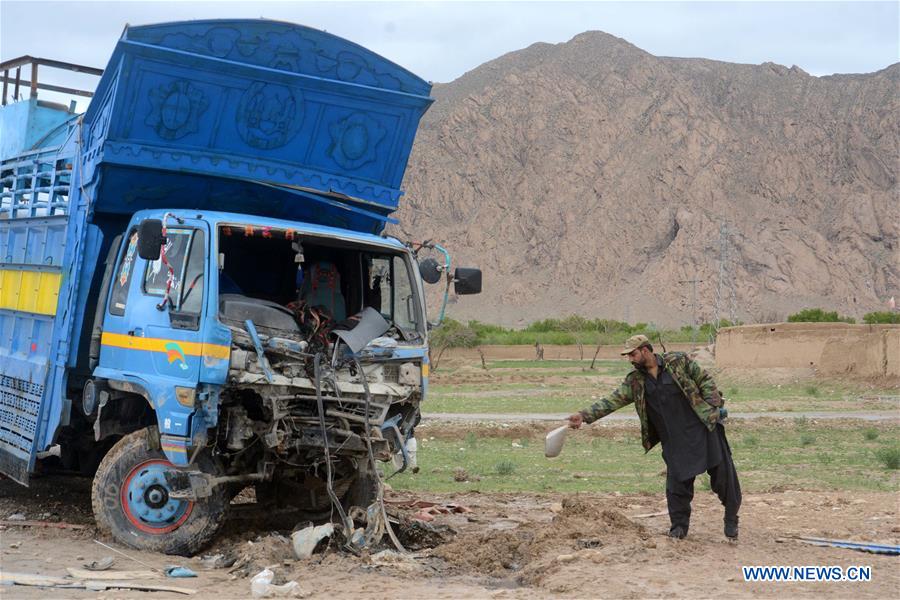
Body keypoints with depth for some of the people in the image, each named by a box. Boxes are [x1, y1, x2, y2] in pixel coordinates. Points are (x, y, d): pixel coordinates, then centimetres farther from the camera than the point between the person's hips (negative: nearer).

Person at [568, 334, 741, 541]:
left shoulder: (678, 361, -5)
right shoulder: (635, 381, 3)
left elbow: (705, 381, 1)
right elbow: (613, 400, -4)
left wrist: (713, 407, -10)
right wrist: (584, 415, -14)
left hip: (702, 428, -3)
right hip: (674, 440, 3)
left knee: (723, 474, 2)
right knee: (677, 482, -1)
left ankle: (731, 520, 21)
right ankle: (679, 526, 17)